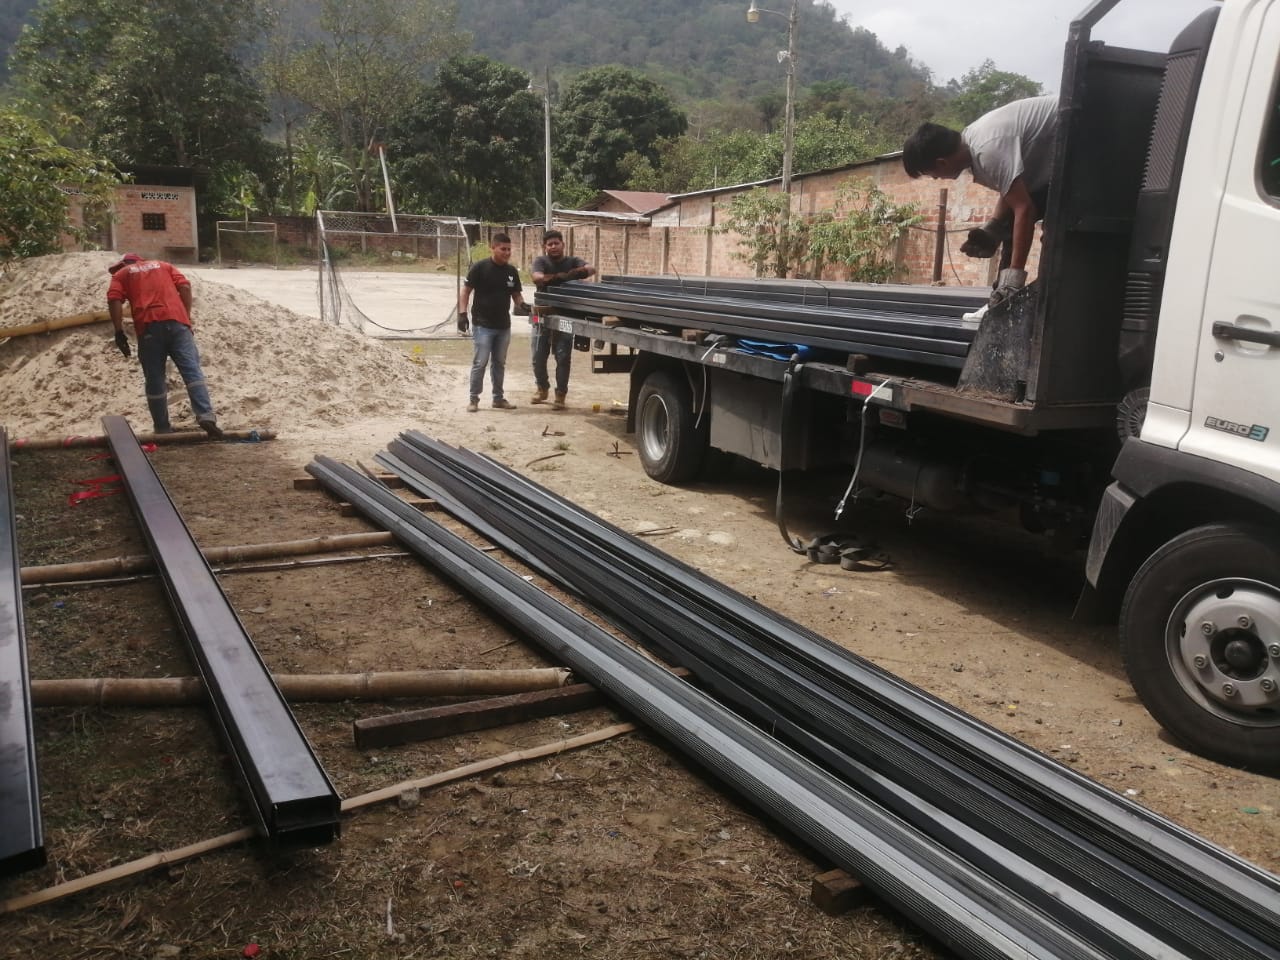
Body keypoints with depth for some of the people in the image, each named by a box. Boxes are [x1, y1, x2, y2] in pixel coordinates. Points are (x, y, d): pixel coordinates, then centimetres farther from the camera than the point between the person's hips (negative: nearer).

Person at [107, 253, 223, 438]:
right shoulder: (164, 265, 28)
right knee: (192, 370, -5)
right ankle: (206, 416, -23)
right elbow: (185, 287, 11)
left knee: (155, 380, 6)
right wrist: (186, 317, 11)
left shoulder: (121, 274, 21)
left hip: (148, 326, -1)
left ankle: (163, 430, 9)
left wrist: (119, 332, 3)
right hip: (176, 320, 1)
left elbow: (114, 300, 3)